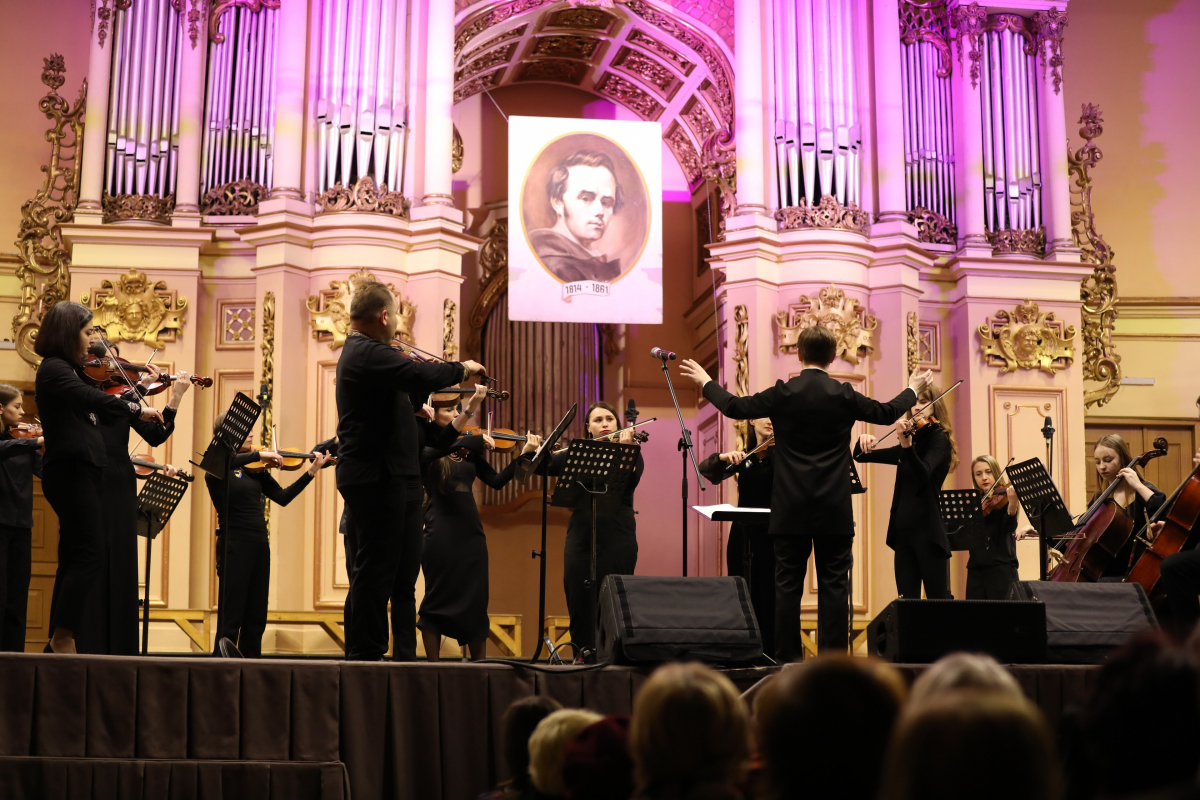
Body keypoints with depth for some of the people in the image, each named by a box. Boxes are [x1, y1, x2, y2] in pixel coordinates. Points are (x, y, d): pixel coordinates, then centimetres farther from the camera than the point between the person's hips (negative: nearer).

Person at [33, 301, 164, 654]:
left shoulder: (66, 370, 20)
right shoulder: (54, 369, -11)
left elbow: (90, 406, 19)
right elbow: (93, 400, -27)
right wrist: (136, 409, -25)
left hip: (81, 472, 10)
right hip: (70, 471, -10)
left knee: (75, 559, 8)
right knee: (90, 556, -13)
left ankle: (59, 640, 8)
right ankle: (64, 636, -12)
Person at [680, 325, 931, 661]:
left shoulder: (782, 393, -4)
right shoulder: (843, 395, -3)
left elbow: (734, 407, 6)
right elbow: (887, 413, 12)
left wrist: (706, 383, 23)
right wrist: (913, 389, 31)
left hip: (791, 509, 0)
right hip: (834, 510, 0)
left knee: (787, 586, 5)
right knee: (834, 586, 3)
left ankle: (787, 660, 6)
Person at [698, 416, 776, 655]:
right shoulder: (744, 458, 13)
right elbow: (706, 470, 5)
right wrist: (723, 457, -14)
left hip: (772, 535, -4)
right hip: (744, 535, 4)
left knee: (769, 595, -8)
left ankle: (772, 652, -5)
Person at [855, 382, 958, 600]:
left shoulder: (938, 438, -3)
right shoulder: (912, 441, 17)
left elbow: (923, 474, -22)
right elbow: (861, 456, 20)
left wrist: (907, 445, -39)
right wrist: (864, 440, -3)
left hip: (927, 532, -7)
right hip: (903, 532, 7)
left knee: (938, 602, -7)